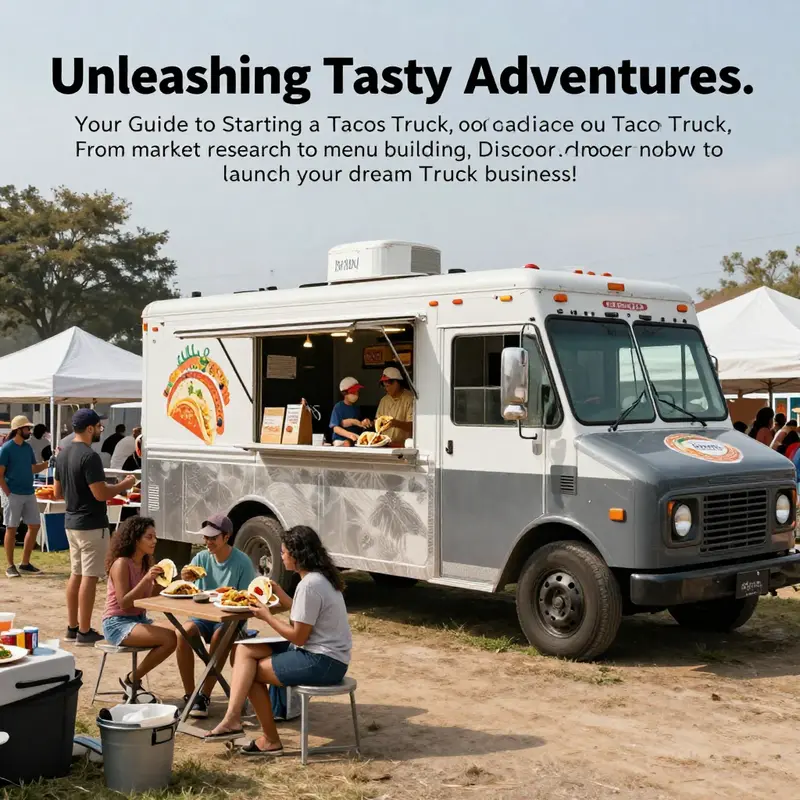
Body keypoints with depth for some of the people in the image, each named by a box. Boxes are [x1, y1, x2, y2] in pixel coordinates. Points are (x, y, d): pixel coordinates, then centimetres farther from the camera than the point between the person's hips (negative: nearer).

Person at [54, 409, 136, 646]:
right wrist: (125, 484, -8)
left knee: (76, 574, 15)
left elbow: (58, 493, 15)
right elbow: (101, 494, -22)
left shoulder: (63, 455, 9)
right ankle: (84, 632, 0)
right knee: (89, 577, -3)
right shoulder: (89, 456, -20)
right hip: (91, 524, -9)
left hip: (71, 522, 9)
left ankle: (72, 627, 20)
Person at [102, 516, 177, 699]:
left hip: (139, 620, 8)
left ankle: (133, 681, 2)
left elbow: (149, 598, 10)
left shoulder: (146, 563, 8)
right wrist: (147, 579, -27)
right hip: (117, 624, -8)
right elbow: (124, 603, -21)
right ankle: (132, 680, -5)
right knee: (170, 638, -24)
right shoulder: (121, 564, -15)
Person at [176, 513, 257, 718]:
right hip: (204, 615, 3)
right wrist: (184, 579, -25)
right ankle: (190, 695, -17)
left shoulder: (242, 562, -10)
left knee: (219, 635, -35)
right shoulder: (201, 558, 1)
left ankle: (204, 696, -24)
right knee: (184, 633, -27)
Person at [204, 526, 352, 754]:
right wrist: (279, 593, 12)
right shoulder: (319, 578, 10)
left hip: (323, 662, -10)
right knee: (245, 650, 2)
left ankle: (270, 740, 12)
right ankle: (232, 719, -12)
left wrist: (267, 616, -7)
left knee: (253, 670, 0)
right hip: (319, 653, 10)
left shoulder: (309, 585, -21)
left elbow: (298, 637, -18)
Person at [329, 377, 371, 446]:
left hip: (356, 441, 4)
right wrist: (349, 434, -22)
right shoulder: (338, 407, -2)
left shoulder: (357, 407, 12)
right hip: (341, 441, -4)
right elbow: (335, 428, -9)